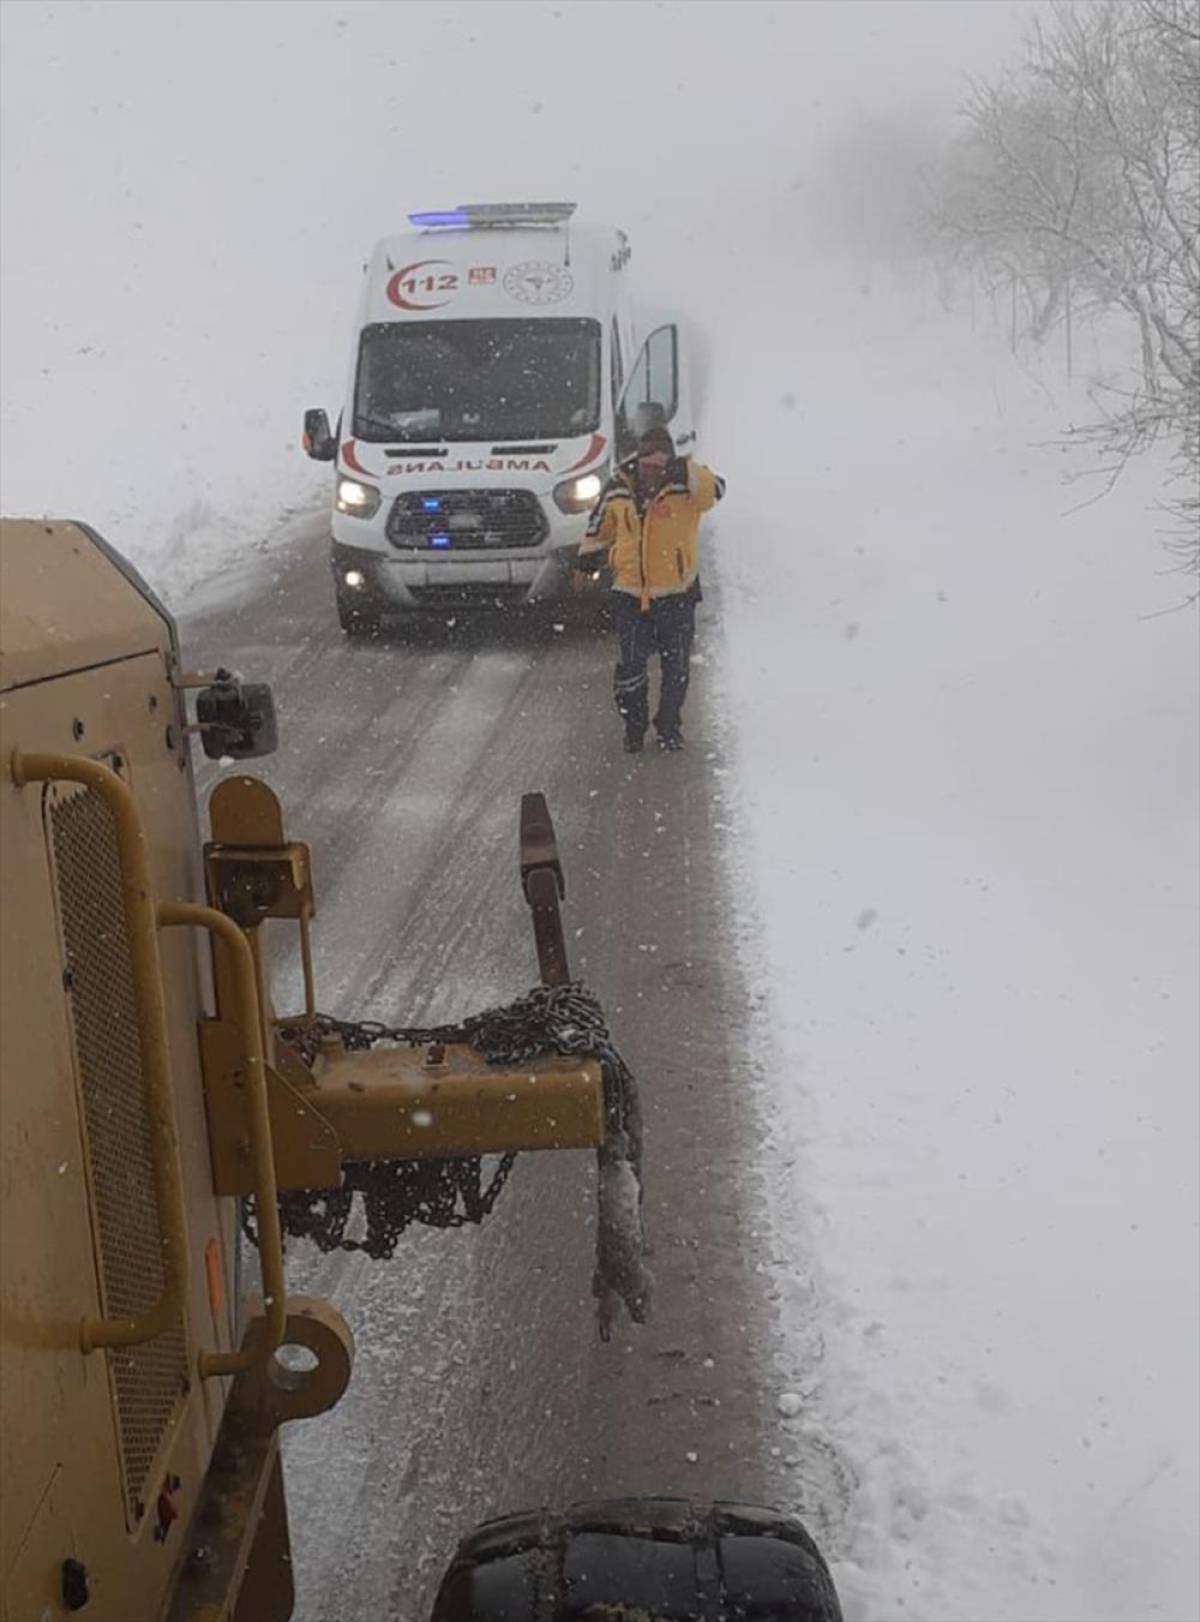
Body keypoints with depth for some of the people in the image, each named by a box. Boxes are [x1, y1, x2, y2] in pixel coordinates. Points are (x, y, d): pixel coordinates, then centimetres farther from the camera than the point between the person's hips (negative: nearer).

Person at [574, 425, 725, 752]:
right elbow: (601, 524, 18)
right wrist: (588, 552, 17)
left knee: (676, 668, 9)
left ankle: (669, 728, 28)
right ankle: (633, 725, 21)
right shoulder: (618, 490, 0)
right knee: (630, 666, 0)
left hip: (676, 594, -1)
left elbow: (713, 489, -31)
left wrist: (687, 472, -44)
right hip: (630, 593, 1)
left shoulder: (684, 487, -10)